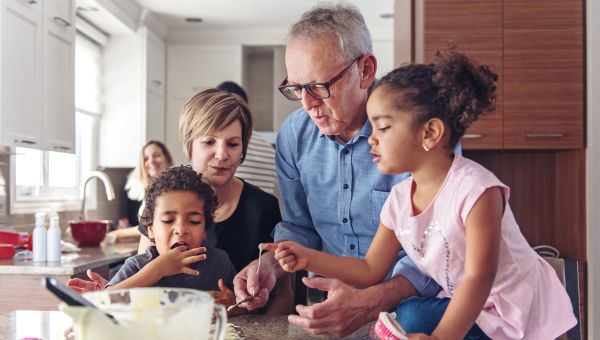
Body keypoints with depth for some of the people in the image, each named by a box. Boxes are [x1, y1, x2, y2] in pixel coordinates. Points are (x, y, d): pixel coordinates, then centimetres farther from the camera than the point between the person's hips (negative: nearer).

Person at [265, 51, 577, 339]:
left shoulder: (475, 188, -24)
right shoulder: (399, 199, -2)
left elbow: (478, 278, -26)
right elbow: (371, 271, 5)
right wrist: (309, 258, -6)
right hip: (464, 308, 7)